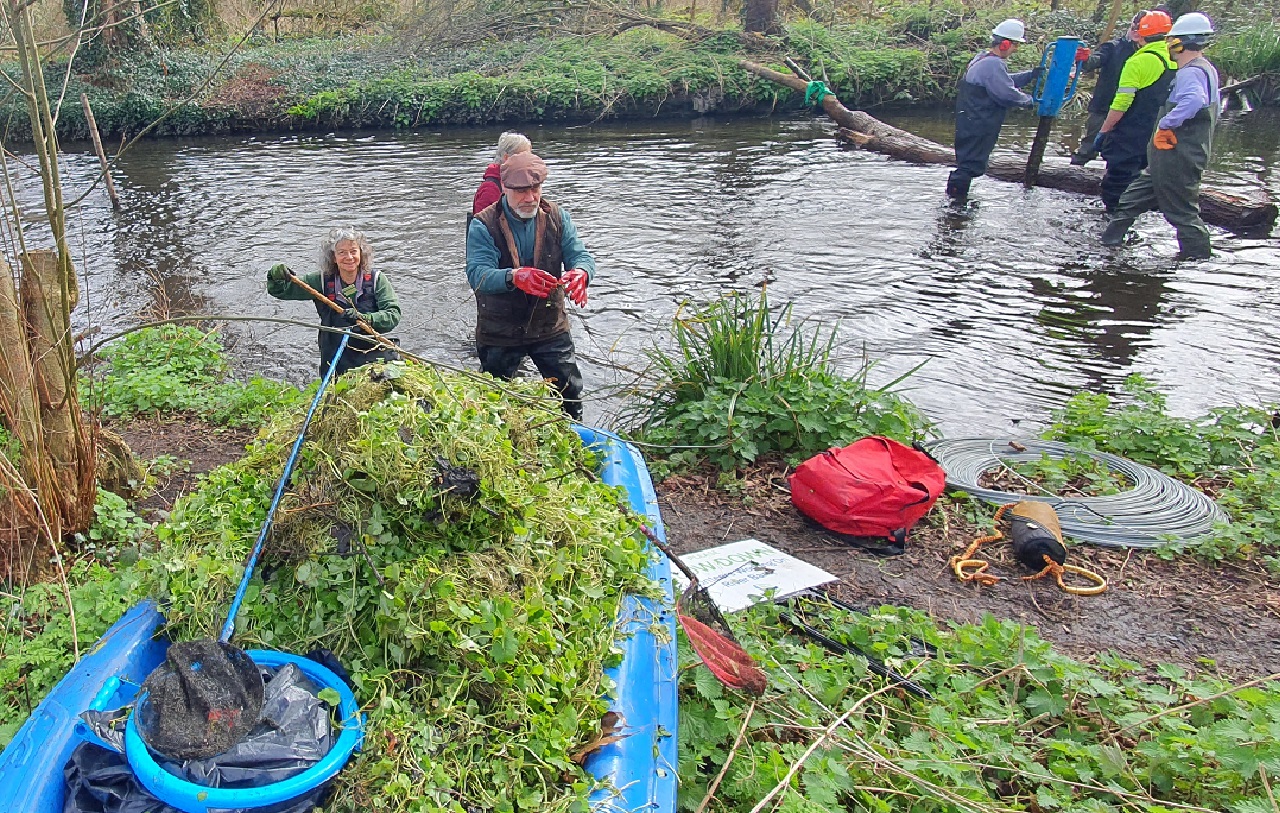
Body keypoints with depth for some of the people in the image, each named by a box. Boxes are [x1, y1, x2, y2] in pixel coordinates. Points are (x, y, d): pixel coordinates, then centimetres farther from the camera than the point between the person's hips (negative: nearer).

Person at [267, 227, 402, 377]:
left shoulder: (376, 280, 2)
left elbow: (393, 314, -7)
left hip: (375, 359, -1)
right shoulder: (322, 281, 7)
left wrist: (364, 319, -23)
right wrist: (276, 276, -10)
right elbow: (280, 291, 12)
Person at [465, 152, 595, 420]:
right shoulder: (483, 225, -14)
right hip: (499, 333, -2)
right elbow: (477, 275, -27)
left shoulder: (558, 218, -3)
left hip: (550, 327, 2)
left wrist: (580, 273, -37)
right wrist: (514, 277, -50)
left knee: (570, 394, 8)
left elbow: (581, 257, -9)